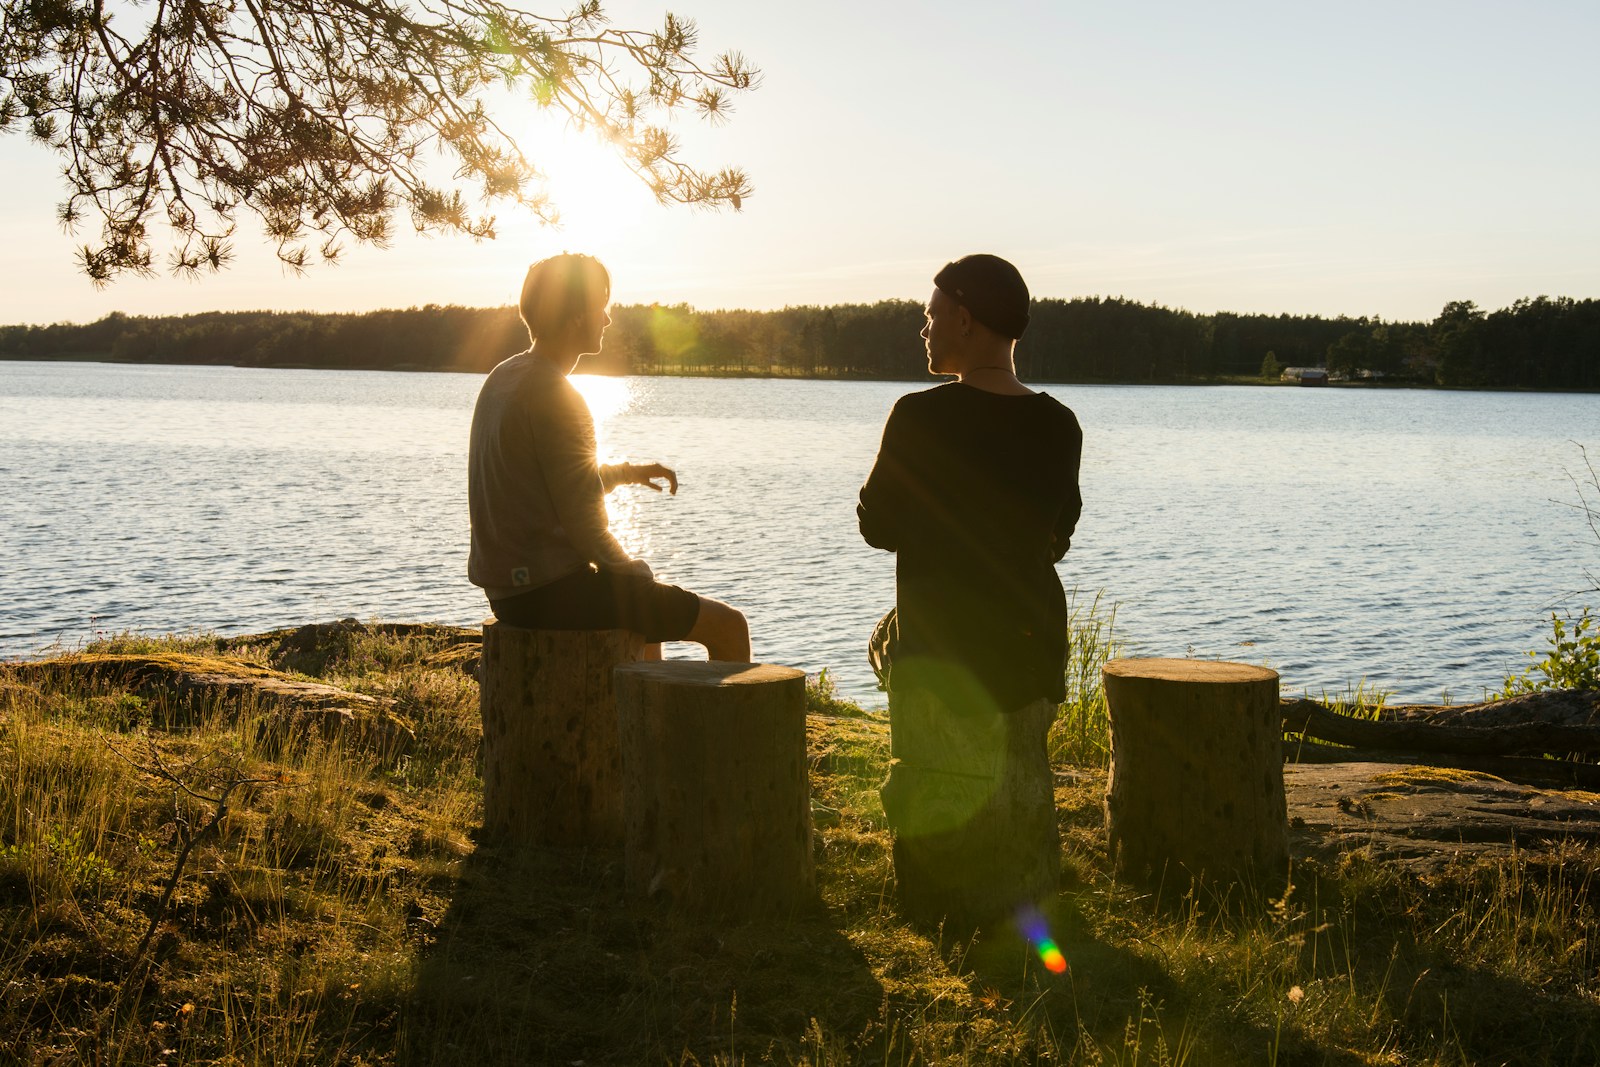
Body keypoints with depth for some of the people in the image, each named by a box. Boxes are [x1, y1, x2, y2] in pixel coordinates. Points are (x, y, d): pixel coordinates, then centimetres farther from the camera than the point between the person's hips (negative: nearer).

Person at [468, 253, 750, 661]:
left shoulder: (502, 379, 10)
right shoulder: (555, 398, -19)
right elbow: (585, 527, -20)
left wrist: (626, 472, 18)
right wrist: (635, 574, -4)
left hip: (508, 589, 10)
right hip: (553, 592, -10)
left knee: (652, 606, 35)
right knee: (729, 626, -2)